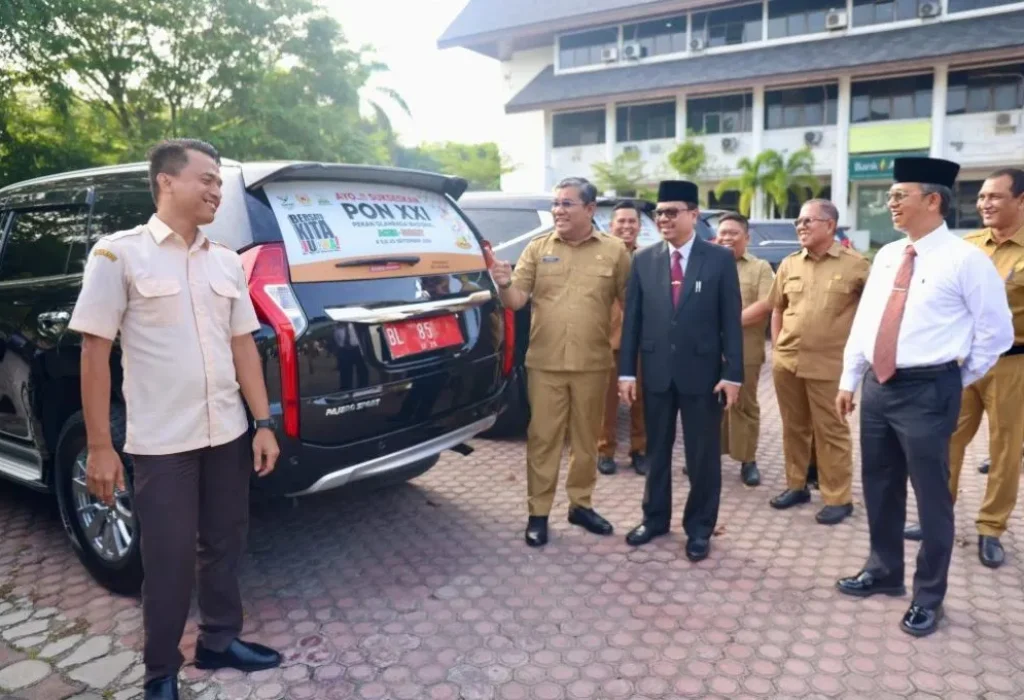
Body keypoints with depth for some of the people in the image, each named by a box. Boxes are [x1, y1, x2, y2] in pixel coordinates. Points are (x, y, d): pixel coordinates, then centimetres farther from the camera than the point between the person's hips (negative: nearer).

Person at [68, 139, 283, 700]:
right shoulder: (119, 253, -7)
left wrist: (263, 423, 6)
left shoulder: (226, 262, 8)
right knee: (170, 560, 6)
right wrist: (99, 446, -10)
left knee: (224, 546, 16)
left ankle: (219, 641, 37)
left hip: (228, 435, 5)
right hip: (160, 444, -5)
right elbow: (94, 351, -7)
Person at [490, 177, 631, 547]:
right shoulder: (538, 248, 4)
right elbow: (516, 301, 0)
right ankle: (538, 512, 15)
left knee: (585, 438, 12)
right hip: (544, 362, 0)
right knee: (542, 439, 4)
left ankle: (580, 504, 29)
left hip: (592, 363, 0)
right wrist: (505, 284, -23)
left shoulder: (614, 250, 2)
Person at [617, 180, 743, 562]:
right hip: (656, 371, 2)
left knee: (703, 455, 8)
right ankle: (655, 517, 31)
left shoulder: (720, 259, -3)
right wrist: (626, 371, -1)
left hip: (702, 372, -2)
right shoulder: (643, 260, 4)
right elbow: (632, 319, 3)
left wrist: (733, 374, -9)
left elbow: (731, 320, -4)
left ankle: (699, 528, 24)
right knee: (656, 450, 15)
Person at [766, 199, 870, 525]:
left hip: (829, 364, -4)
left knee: (831, 432, 4)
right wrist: (778, 346, 9)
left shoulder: (855, 264, -5)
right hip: (786, 361, 5)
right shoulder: (789, 264, 8)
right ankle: (796, 485, 28)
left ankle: (838, 498, 15)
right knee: (794, 428, 14)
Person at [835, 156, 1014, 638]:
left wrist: (959, 380, 0)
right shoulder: (886, 256, 10)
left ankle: (928, 598, 23)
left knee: (931, 495, 5)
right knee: (879, 487, 17)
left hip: (926, 391, -6)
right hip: (877, 386, 7)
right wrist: (848, 380, 12)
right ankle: (883, 572, 36)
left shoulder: (965, 259, -10)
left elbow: (997, 330, -5)